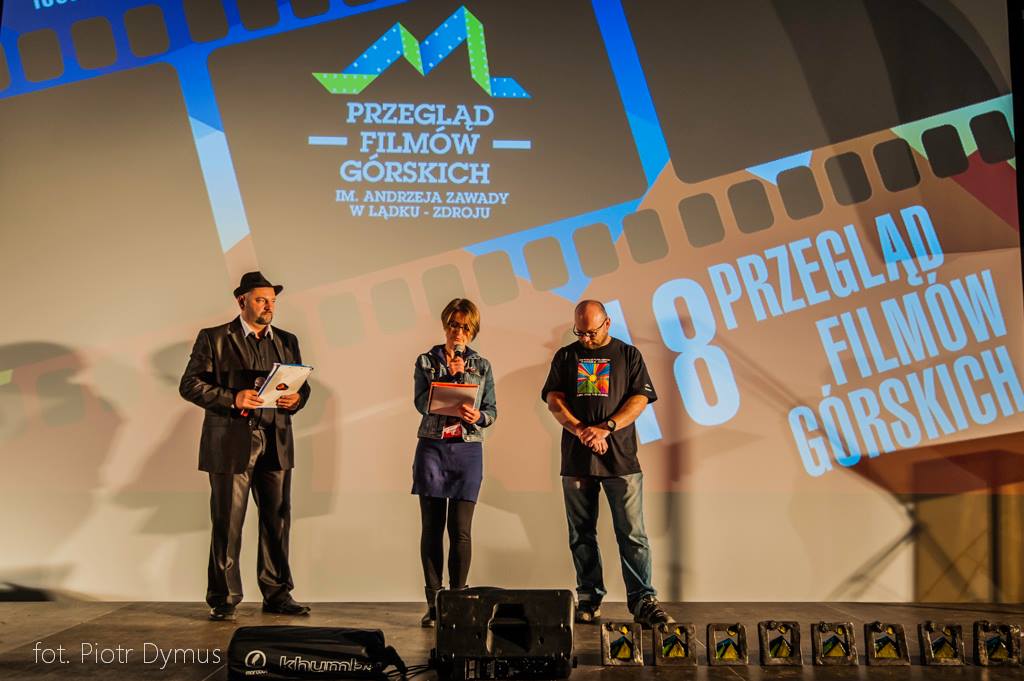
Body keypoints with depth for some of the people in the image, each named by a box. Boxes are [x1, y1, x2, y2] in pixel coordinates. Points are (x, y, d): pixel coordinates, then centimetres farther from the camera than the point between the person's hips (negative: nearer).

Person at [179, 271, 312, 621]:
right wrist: (232, 399, -16)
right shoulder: (213, 339, 2)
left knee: (277, 521, 6)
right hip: (232, 444, -4)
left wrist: (297, 398, -5)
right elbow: (189, 385, -3)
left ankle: (277, 595, 17)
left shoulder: (287, 341, 15)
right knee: (227, 524, 0)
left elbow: (302, 384, 19)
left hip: (276, 445, 4)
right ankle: (223, 599, 11)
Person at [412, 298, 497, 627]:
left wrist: (478, 417, -14)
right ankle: (433, 603, 10)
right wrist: (450, 374, -10)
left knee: (460, 530, -2)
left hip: (467, 451, 0)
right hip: (432, 448, 0)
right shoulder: (426, 361, 7)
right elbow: (422, 403, -6)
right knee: (432, 528, 2)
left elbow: (492, 411, 7)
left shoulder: (482, 365, 9)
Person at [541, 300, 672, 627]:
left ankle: (643, 600, -1)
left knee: (632, 533, -5)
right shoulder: (565, 357, 13)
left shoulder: (628, 355, 9)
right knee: (581, 534, 7)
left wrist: (605, 428, -13)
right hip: (576, 459, 2)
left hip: (620, 457, -2)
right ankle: (589, 600, 16)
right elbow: (553, 400, 4)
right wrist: (581, 431, -12)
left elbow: (640, 399, 0)